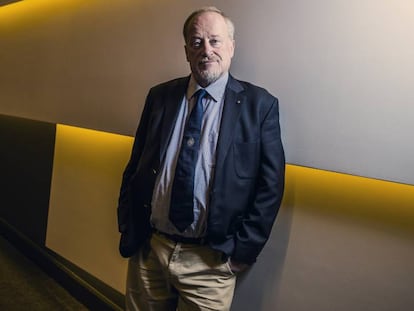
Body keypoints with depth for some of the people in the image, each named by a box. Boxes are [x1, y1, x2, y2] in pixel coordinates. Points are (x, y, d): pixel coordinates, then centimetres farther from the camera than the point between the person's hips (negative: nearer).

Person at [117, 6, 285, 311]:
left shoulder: (259, 105, -5)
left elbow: (270, 184, -6)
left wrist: (243, 250, -8)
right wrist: (127, 227, 4)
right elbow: (135, 166, 8)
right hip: (147, 248, 3)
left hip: (210, 261, -2)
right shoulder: (160, 97, 3)